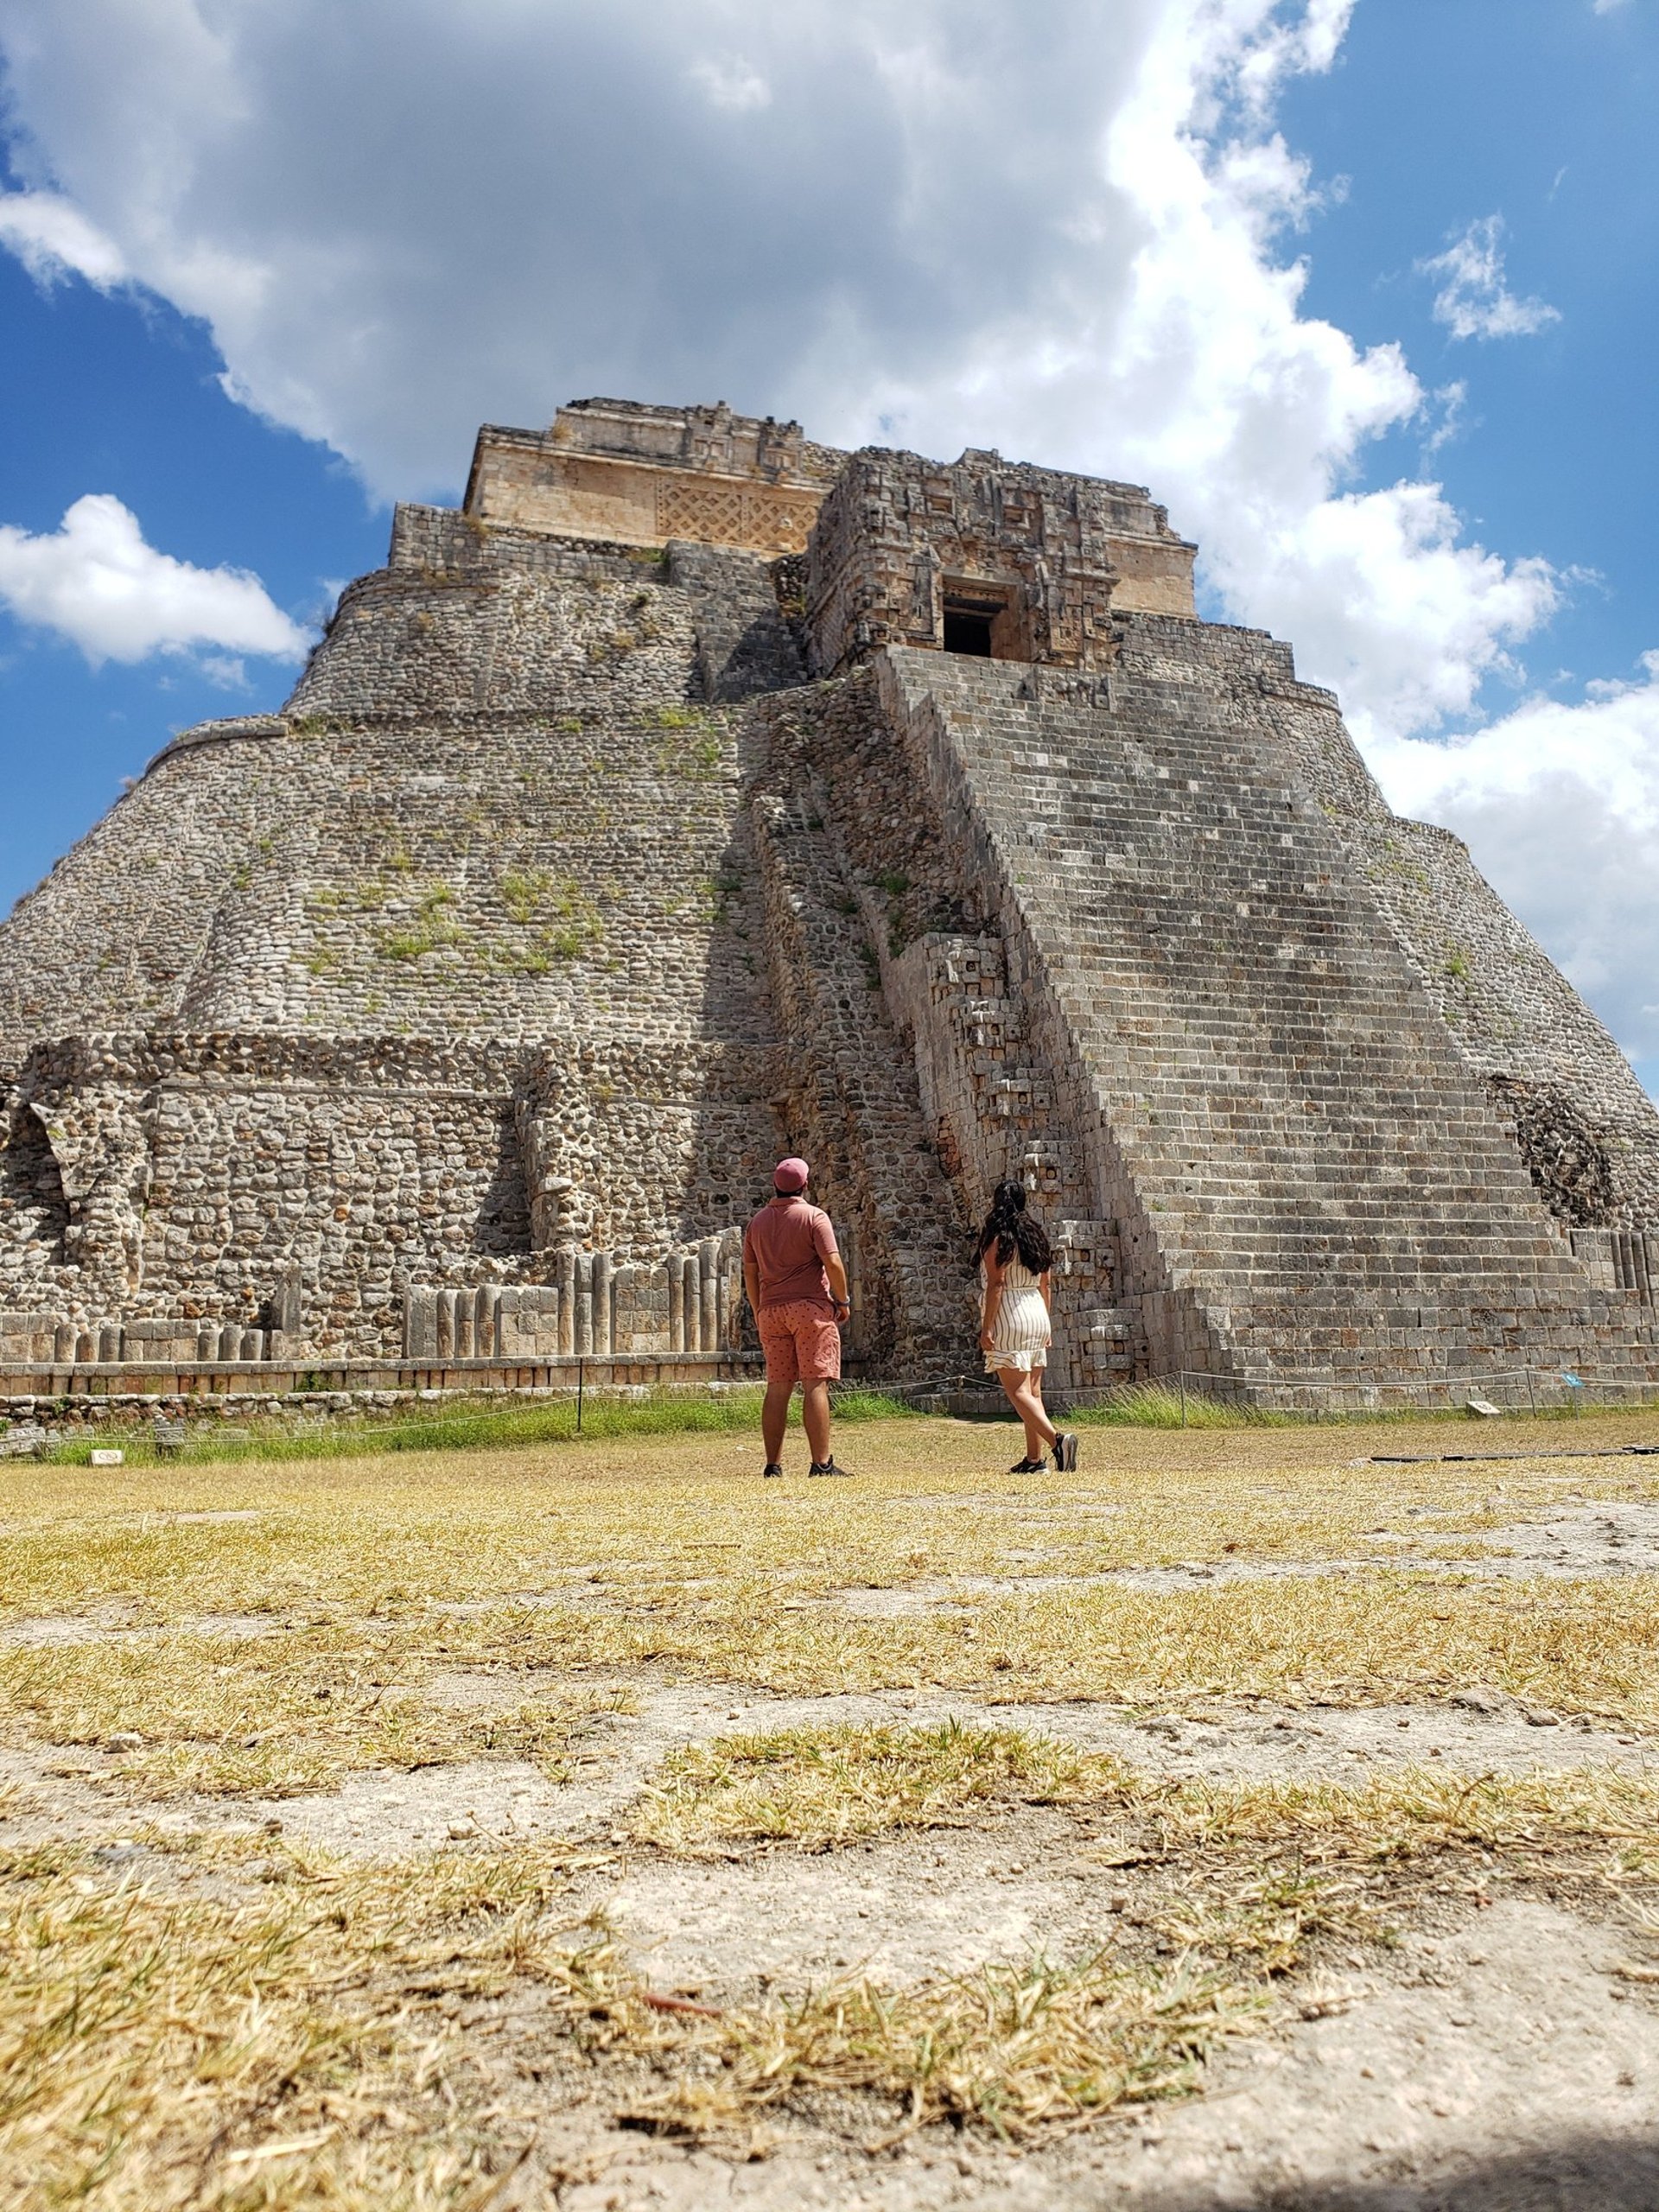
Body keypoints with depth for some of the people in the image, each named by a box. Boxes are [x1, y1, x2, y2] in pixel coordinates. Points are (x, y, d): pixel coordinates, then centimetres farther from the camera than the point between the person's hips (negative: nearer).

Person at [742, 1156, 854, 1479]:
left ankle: (773, 1464, 8)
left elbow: (750, 1273, 15)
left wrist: (758, 1312, 22)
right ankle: (821, 1463, -7)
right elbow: (833, 1263, -12)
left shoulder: (758, 1221, 13)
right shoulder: (814, 1216, -4)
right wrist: (842, 1300, -1)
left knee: (777, 1388, 7)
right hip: (811, 1307, -5)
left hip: (771, 1311, 5)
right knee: (815, 1385, -6)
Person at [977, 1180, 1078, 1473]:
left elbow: (996, 1284, -16)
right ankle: (1035, 1458, 11)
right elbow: (1044, 1285, 14)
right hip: (1037, 1316, 8)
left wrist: (987, 1328, -16)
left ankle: (1057, 1439, -25)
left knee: (1017, 1391, -8)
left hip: (1008, 1317, -8)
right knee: (1033, 1391, 10)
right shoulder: (1035, 1236, 12)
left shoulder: (998, 1238, -9)